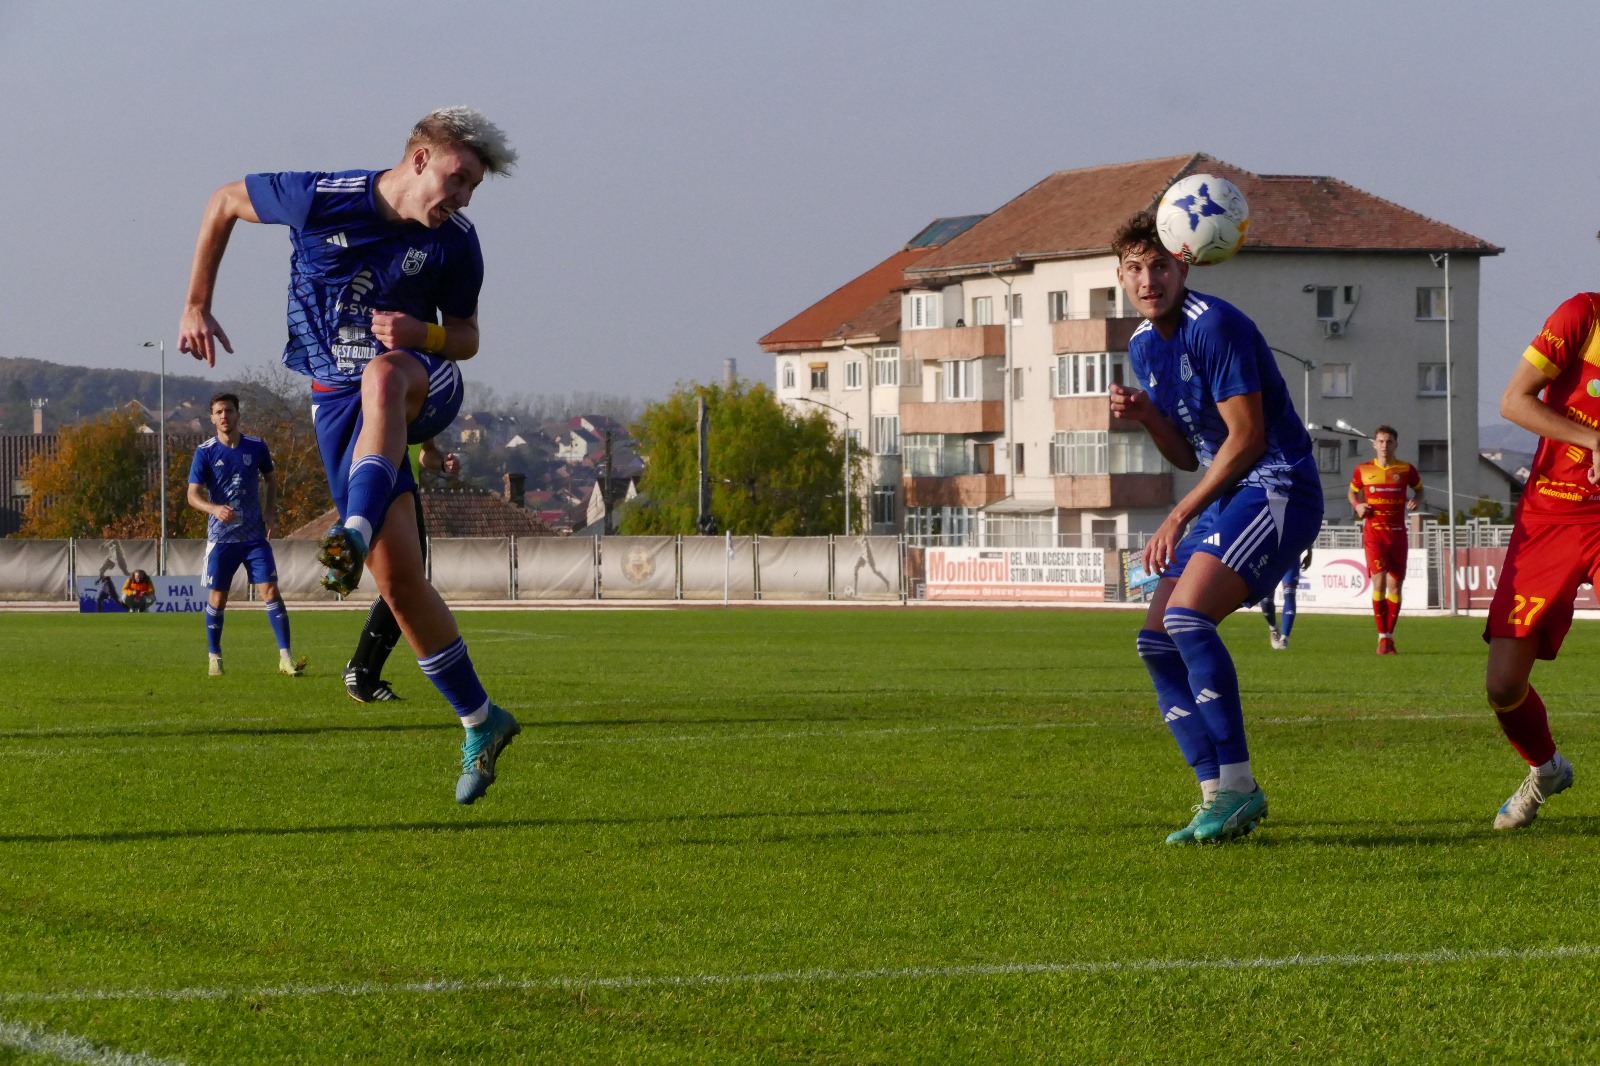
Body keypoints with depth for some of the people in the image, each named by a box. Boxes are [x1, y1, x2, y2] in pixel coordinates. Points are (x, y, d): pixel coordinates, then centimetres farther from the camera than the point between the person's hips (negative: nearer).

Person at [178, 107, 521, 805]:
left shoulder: (456, 245, -4)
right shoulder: (321, 198, -10)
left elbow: (465, 339, 8)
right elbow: (223, 203, 6)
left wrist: (422, 333, -16)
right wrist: (196, 307, 5)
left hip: (424, 387, 0)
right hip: (339, 402, 0)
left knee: (381, 376, -41)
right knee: (397, 578, -11)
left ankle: (354, 536, -58)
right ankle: (479, 722, 2)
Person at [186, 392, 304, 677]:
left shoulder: (256, 446, 1)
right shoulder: (205, 452, -5)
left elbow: (271, 478, 17)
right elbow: (193, 495, -8)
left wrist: (271, 513, 4)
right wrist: (214, 509, -29)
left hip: (255, 534, 1)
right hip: (221, 536, -1)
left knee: (270, 590, -8)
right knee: (217, 597, 4)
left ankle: (286, 657, -9)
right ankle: (214, 657, 18)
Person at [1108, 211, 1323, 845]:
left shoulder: (1215, 325, -14)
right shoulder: (1143, 346, 13)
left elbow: (1246, 436, -16)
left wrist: (1179, 519, -13)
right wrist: (1143, 414, -3)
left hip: (1277, 489, -10)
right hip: (1228, 498, 10)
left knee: (1187, 616, -25)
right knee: (1157, 643, 1)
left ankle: (1237, 785, -22)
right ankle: (1219, 794, 3)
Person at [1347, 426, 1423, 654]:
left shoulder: (1406, 470, 3)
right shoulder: (1363, 470, 4)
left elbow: (1419, 488, 18)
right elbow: (1352, 492, 19)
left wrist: (1417, 501, -4)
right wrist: (1357, 506, -2)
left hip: (1398, 534, 1)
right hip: (1373, 532, -1)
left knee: (1395, 586, 2)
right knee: (1379, 581, -15)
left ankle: (1389, 635, 15)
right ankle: (1382, 636, -9)